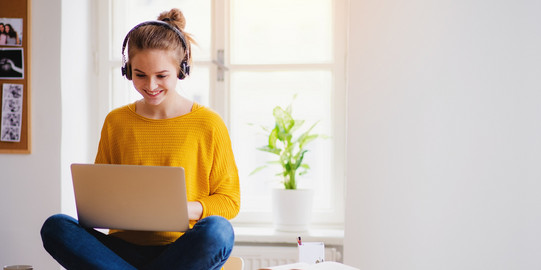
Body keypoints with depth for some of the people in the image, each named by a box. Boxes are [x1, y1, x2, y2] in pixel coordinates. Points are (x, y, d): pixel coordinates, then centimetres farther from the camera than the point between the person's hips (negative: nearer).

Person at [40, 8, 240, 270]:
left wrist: (189, 209, -17)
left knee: (217, 230, -36)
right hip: (126, 247, 2)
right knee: (55, 227, -23)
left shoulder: (208, 124, 1)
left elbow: (229, 199, 3)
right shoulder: (115, 122, 10)